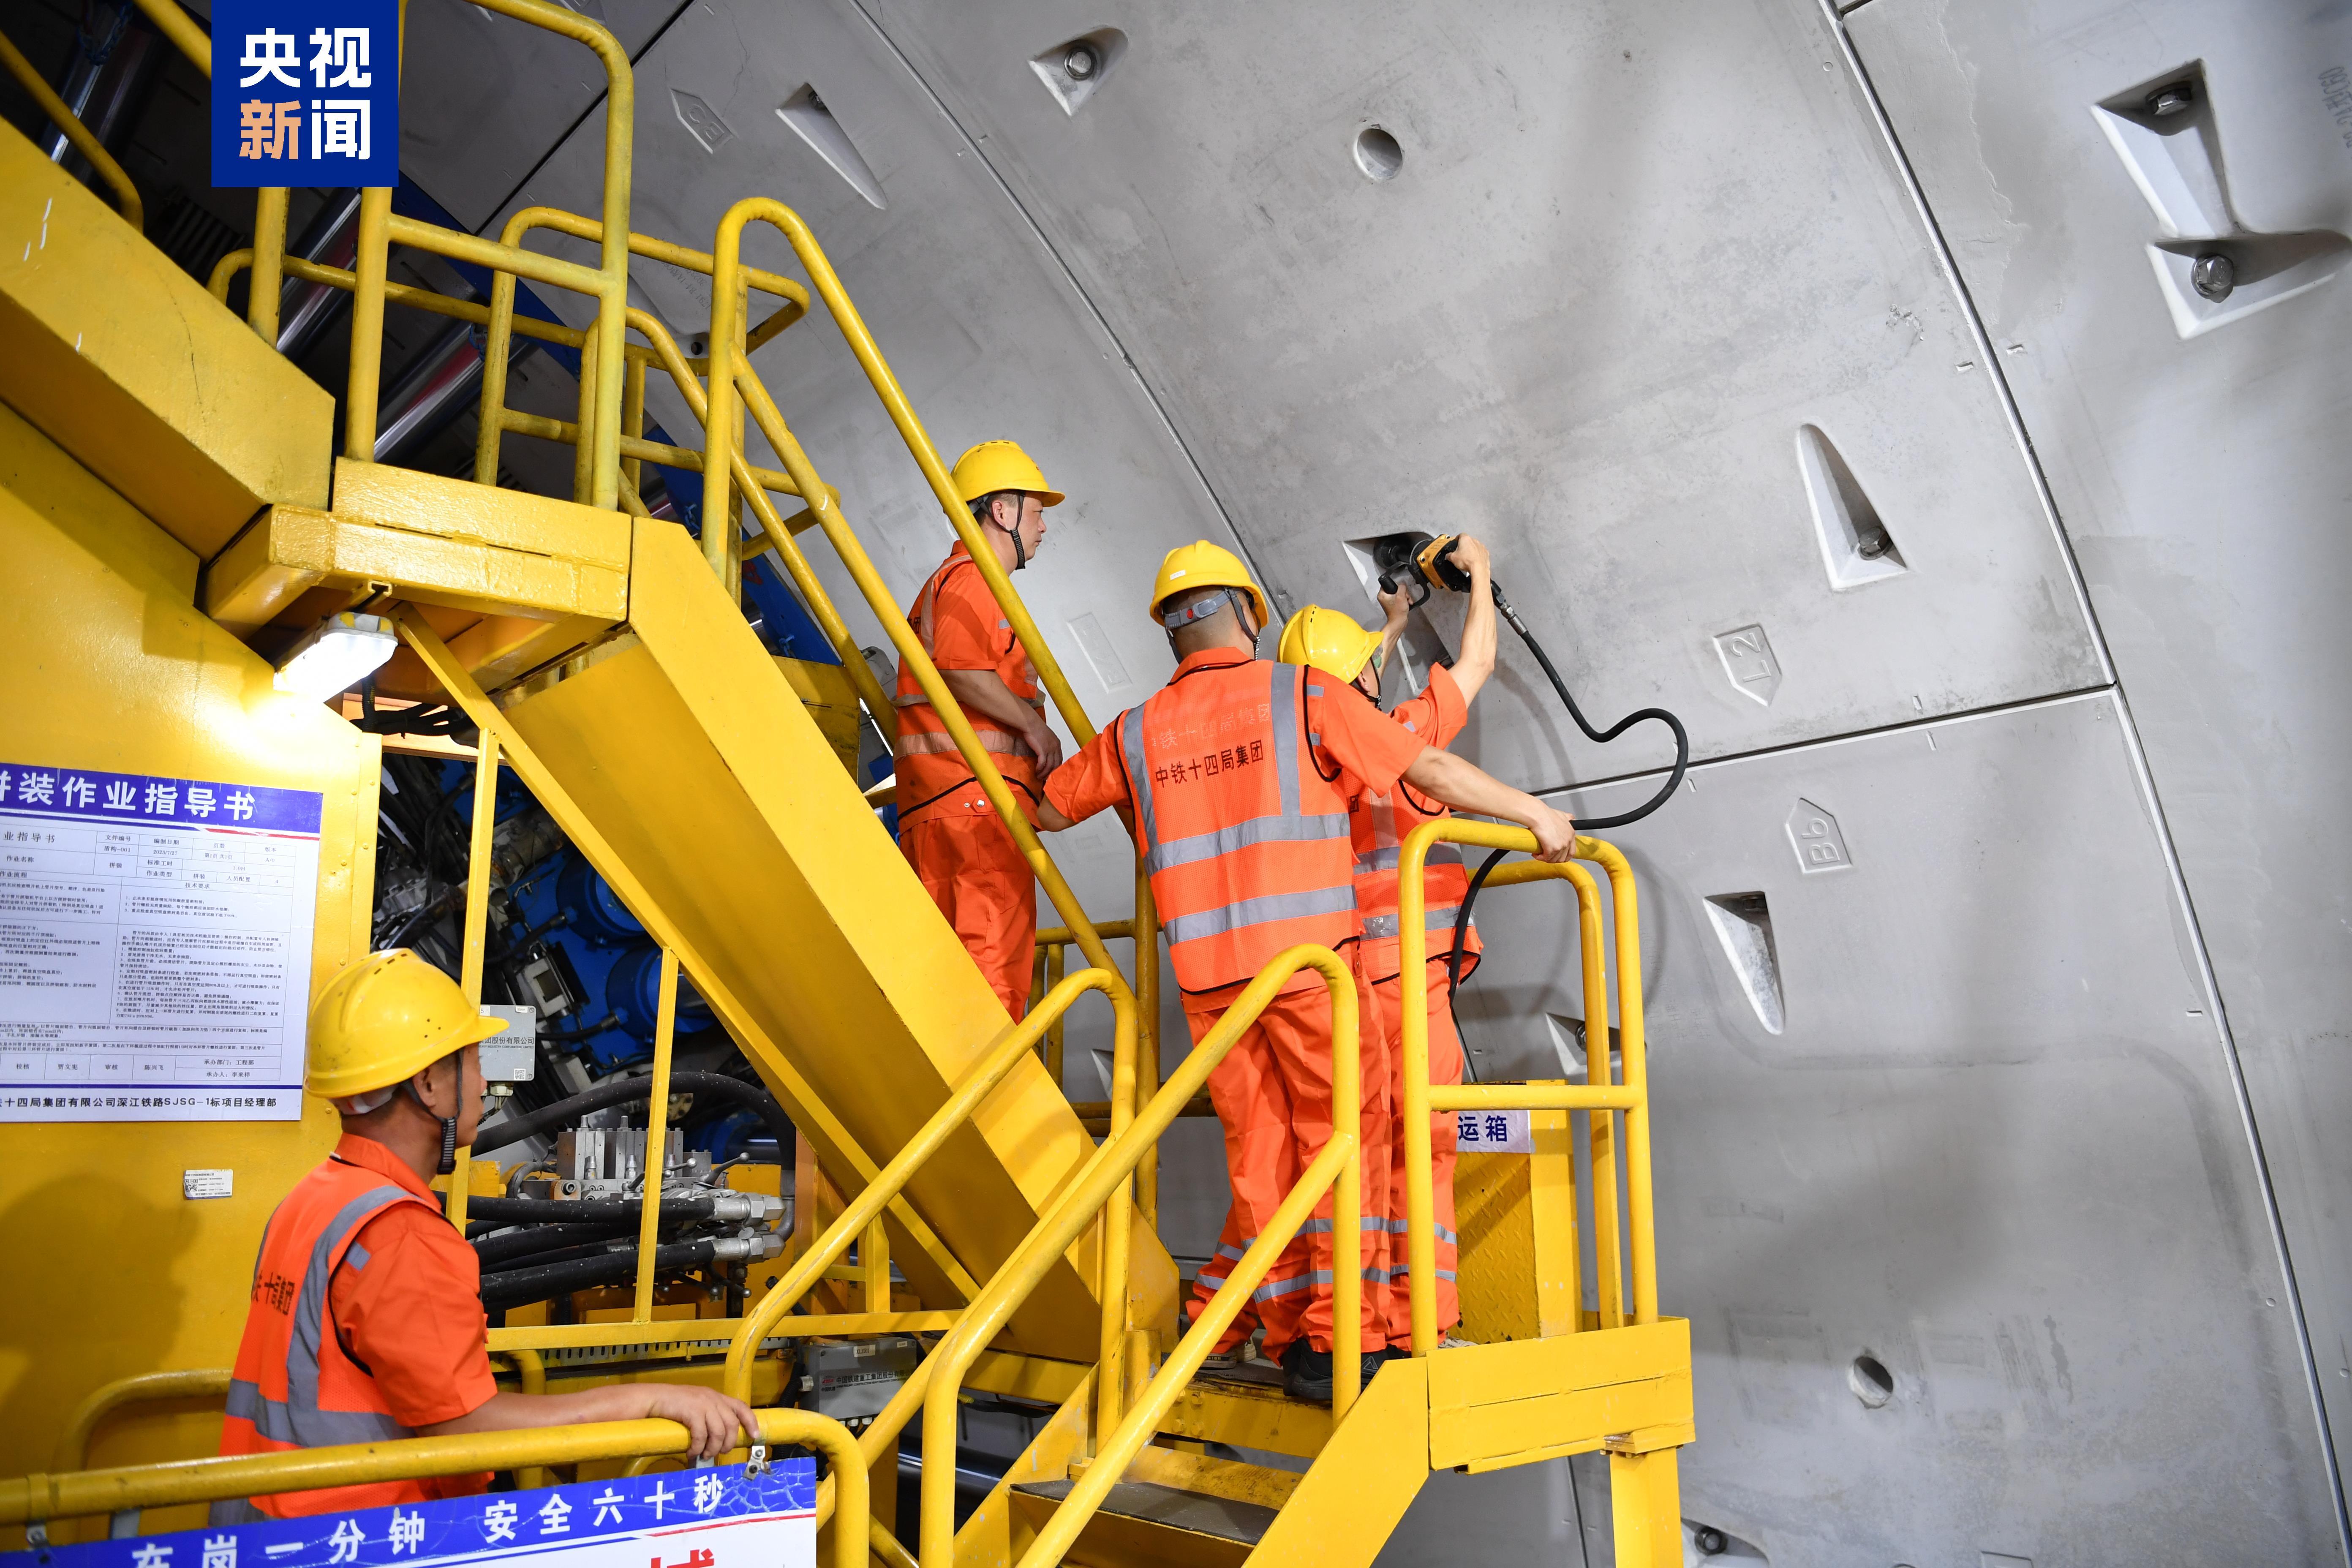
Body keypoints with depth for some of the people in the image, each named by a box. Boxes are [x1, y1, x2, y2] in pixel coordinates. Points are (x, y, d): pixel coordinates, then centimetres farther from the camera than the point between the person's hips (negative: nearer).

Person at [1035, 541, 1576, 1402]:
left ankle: (1286, 1333, 18)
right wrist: (1536, 813, 12)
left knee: (1261, 1149, 12)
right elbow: (1435, 771, 0)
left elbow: (1046, 809, 23)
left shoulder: (1137, 732, 10)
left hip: (1206, 976, 4)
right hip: (1306, 955, -4)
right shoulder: (1307, 694, 1)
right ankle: (1339, 1339, 4)